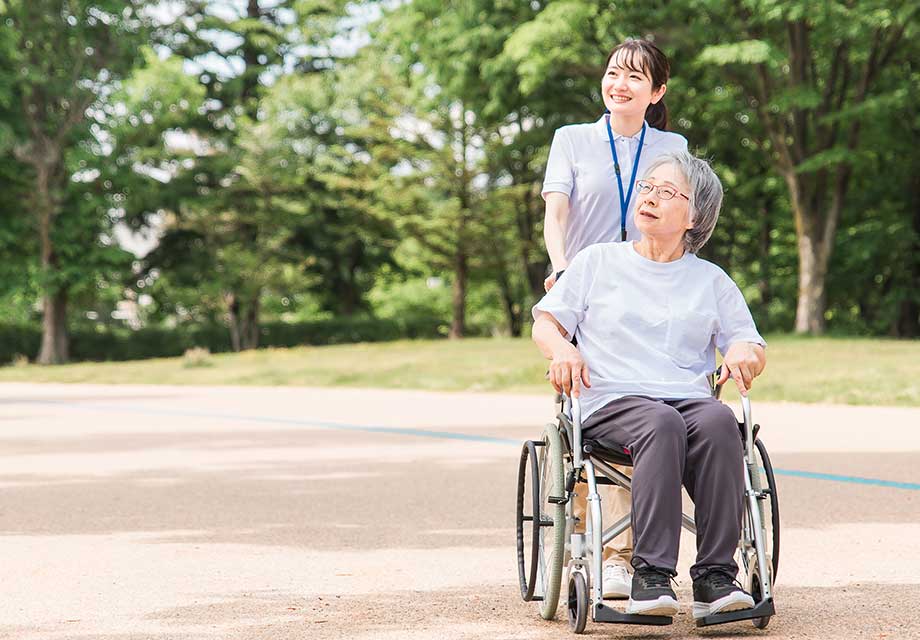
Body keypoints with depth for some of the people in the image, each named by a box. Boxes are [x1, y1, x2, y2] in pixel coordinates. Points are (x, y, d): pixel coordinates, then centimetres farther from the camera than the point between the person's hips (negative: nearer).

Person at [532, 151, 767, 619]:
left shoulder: (711, 280, 23)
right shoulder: (599, 261, 20)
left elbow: (753, 350, 20)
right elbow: (545, 323, 16)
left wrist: (745, 353, -5)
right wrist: (563, 350, -8)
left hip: (691, 400, 2)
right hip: (612, 401, -2)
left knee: (719, 421, -35)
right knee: (662, 424, -38)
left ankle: (716, 577, -38)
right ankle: (650, 576, -42)